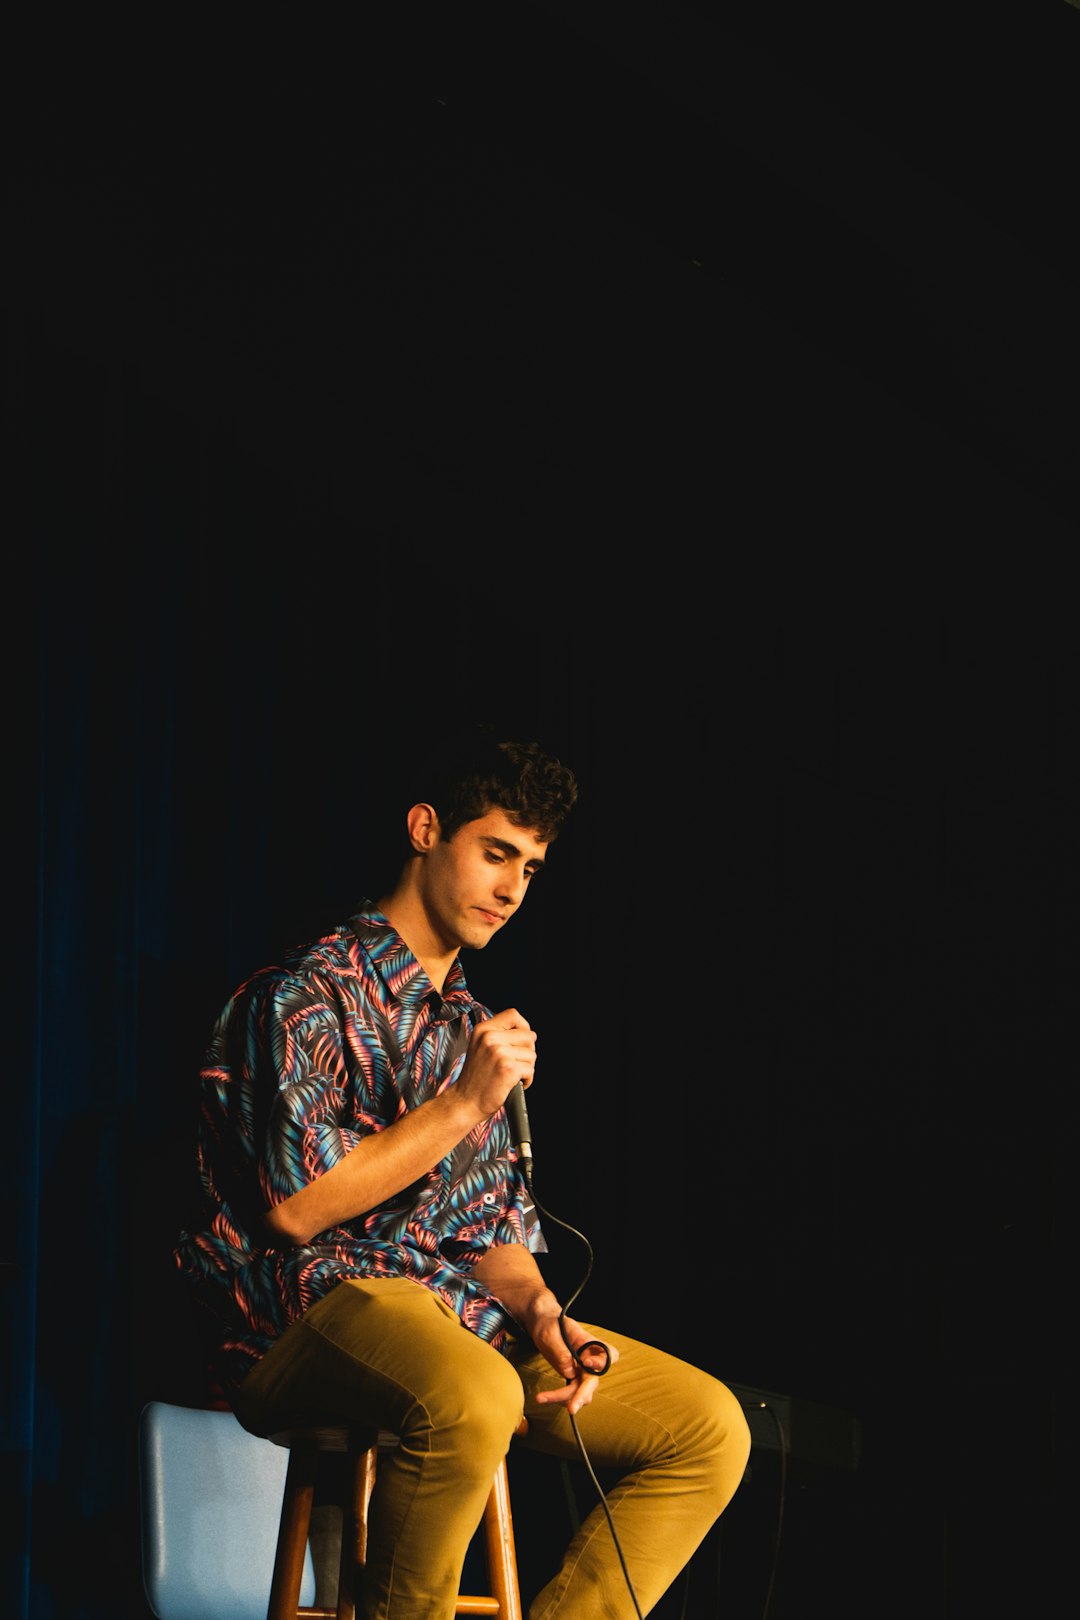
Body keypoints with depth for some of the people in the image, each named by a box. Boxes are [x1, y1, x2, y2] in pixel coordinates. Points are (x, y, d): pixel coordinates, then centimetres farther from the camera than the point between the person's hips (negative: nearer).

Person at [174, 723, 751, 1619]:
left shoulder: (470, 1026, 23)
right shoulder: (309, 995, -2)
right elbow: (295, 1207, -13)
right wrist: (465, 1105, -12)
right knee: (473, 1396, -41)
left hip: (467, 1317, 8)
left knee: (710, 1426, -8)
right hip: (316, 1303, -8)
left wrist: (538, 1311, -1)